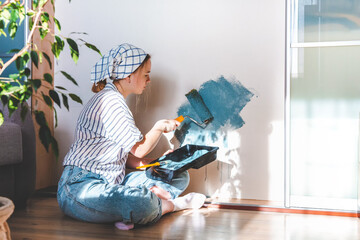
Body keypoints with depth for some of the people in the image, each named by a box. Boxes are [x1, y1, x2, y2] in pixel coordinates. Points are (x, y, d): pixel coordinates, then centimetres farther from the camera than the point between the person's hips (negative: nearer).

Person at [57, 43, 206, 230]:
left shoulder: (116, 100, 19)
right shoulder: (111, 100, -14)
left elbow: (127, 155, 16)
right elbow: (140, 149, -11)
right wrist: (160, 127, 5)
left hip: (111, 183, 10)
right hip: (80, 186, -10)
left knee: (179, 176, 6)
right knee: (141, 203, -40)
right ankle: (174, 204, -11)